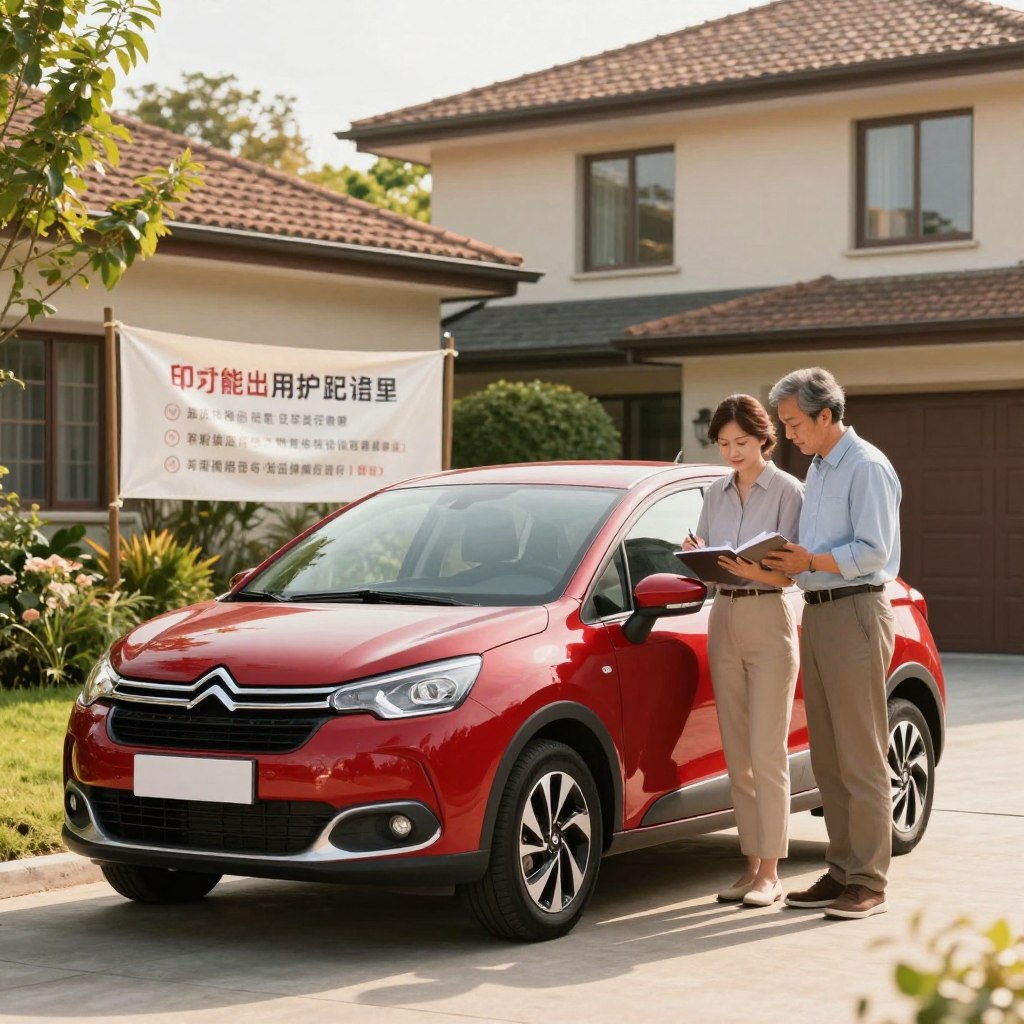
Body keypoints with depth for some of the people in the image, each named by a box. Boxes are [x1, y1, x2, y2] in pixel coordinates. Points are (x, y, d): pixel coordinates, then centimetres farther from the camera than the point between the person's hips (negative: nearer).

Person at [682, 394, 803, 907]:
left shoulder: (787, 490, -4)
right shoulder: (716, 493, 13)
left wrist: (754, 571, -28)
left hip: (769, 620, -6)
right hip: (723, 619, 6)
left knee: (766, 753, -7)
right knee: (737, 754, 6)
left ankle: (770, 873, -4)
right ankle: (751, 865, 12)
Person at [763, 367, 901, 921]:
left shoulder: (867, 468, -9)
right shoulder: (817, 471, 20)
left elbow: (873, 552, -17)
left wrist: (812, 561, -25)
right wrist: (784, 562, 5)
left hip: (855, 613, -9)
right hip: (817, 613, 9)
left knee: (860, 757, -8)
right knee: (828, 759, 8)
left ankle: (869, 884, -6)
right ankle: (841, 871, 13)